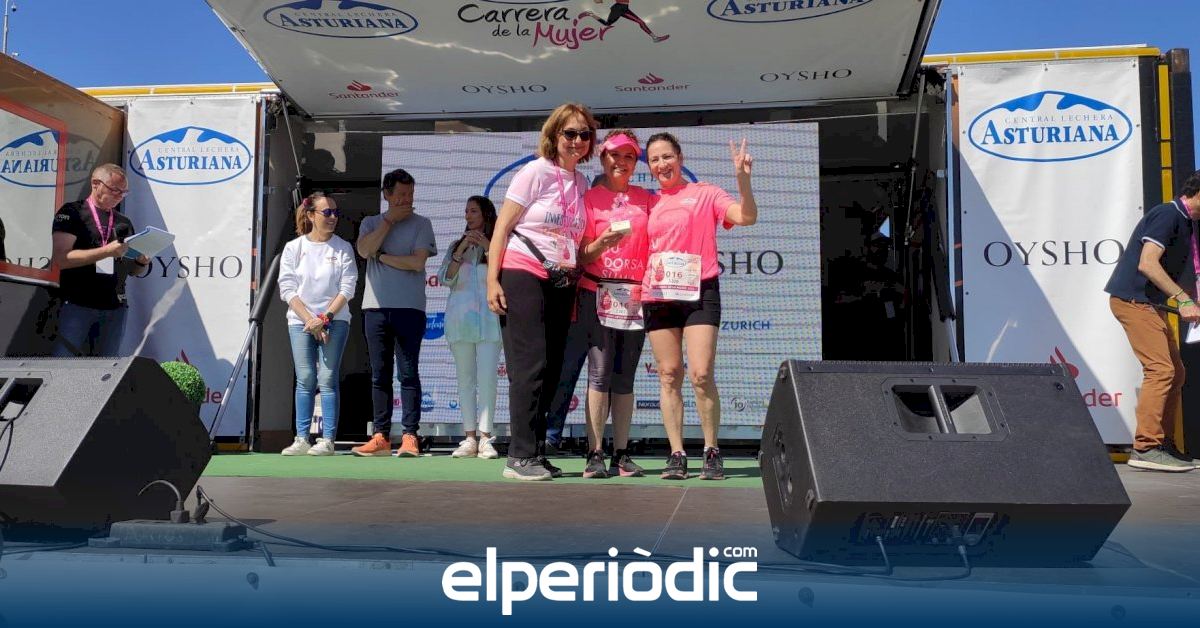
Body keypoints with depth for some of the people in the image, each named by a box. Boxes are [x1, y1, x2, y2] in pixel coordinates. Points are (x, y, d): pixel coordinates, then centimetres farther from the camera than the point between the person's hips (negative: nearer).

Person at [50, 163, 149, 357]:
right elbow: (60, 259, -11)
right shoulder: (71, 213, 2)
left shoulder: (124, 222, 17)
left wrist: (142, 262, -3)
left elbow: (132, 270, 21)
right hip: (77, 304, -5)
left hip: (115, 308, 5)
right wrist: (106, 251, -19)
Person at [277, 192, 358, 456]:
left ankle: (327, 440, -4)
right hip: (300, 321, 1)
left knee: (327, 380, -6)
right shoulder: (293, 248, 6)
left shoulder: (343, 248, 4)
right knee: (305, 380, -1)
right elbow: (288, 289, 0)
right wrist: (309, 320, -10)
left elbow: (347, 289, -2)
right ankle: (301, 439, 4)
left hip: (335, 321, -1)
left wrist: (324, 318, -11)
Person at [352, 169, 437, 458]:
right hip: (375, 307, 3)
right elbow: (364, 250, -6)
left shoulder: (421, 224, 7)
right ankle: (381, 436, 9)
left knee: (408, 374, -5)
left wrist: (381, 256, -1)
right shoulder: (371, 223, 16)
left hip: (409, 307, -3)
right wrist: (390, 220, -2)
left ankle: (410, 436, -4)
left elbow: (417, 262, -7)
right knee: (380, 375, 4)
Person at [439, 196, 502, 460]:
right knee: (465, 379, 3)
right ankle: (470, 438, 5)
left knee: (487, 379, -10)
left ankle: (485, 437, -8)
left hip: (489, 318, -3)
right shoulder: (457, 245, 18)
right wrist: (462, 250, -3)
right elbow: (445, 279, 6)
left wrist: (489, 247, -10)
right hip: (460, 318, 3)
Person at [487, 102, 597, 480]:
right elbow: (502, 227, -6)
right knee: (530, 366, -10)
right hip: (522, 276, -6)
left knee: (551, 370, 6)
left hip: (561, 284, 6)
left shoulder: (581, 183, 14)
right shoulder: (536, 172, -3)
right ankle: (520, 457, -5)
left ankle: (534, 454, 14)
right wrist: (492, 281, -12)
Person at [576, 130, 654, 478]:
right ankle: (594, 454, -5)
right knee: (600, 372, -9)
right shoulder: (590, 197, 7)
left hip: (636, 295, 3)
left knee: (625, 377, 4)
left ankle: (622, 454, 8)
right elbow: (582, 255, 3)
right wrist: (602, 242, -17)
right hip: (598, 293, -2)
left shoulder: (647, 199, 15)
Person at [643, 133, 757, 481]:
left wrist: (743, 178, -20)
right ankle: (676, 455, 7)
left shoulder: (705, 194, 6)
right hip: (658, 295, 4)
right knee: (669, 376, 3)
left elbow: (746, 217, -8)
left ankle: (712, 452, 2)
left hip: (699, 292, -3)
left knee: (701, 375, -11)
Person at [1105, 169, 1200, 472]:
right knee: (1160, 369, -15)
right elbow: (1147, 264, -23)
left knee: (1175, 372, 10)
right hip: (1133, 299, -11)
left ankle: (1163, 444, 15)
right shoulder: (1167, 214, -11)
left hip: (1148, 303, 11)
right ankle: (1145, 447, -14)